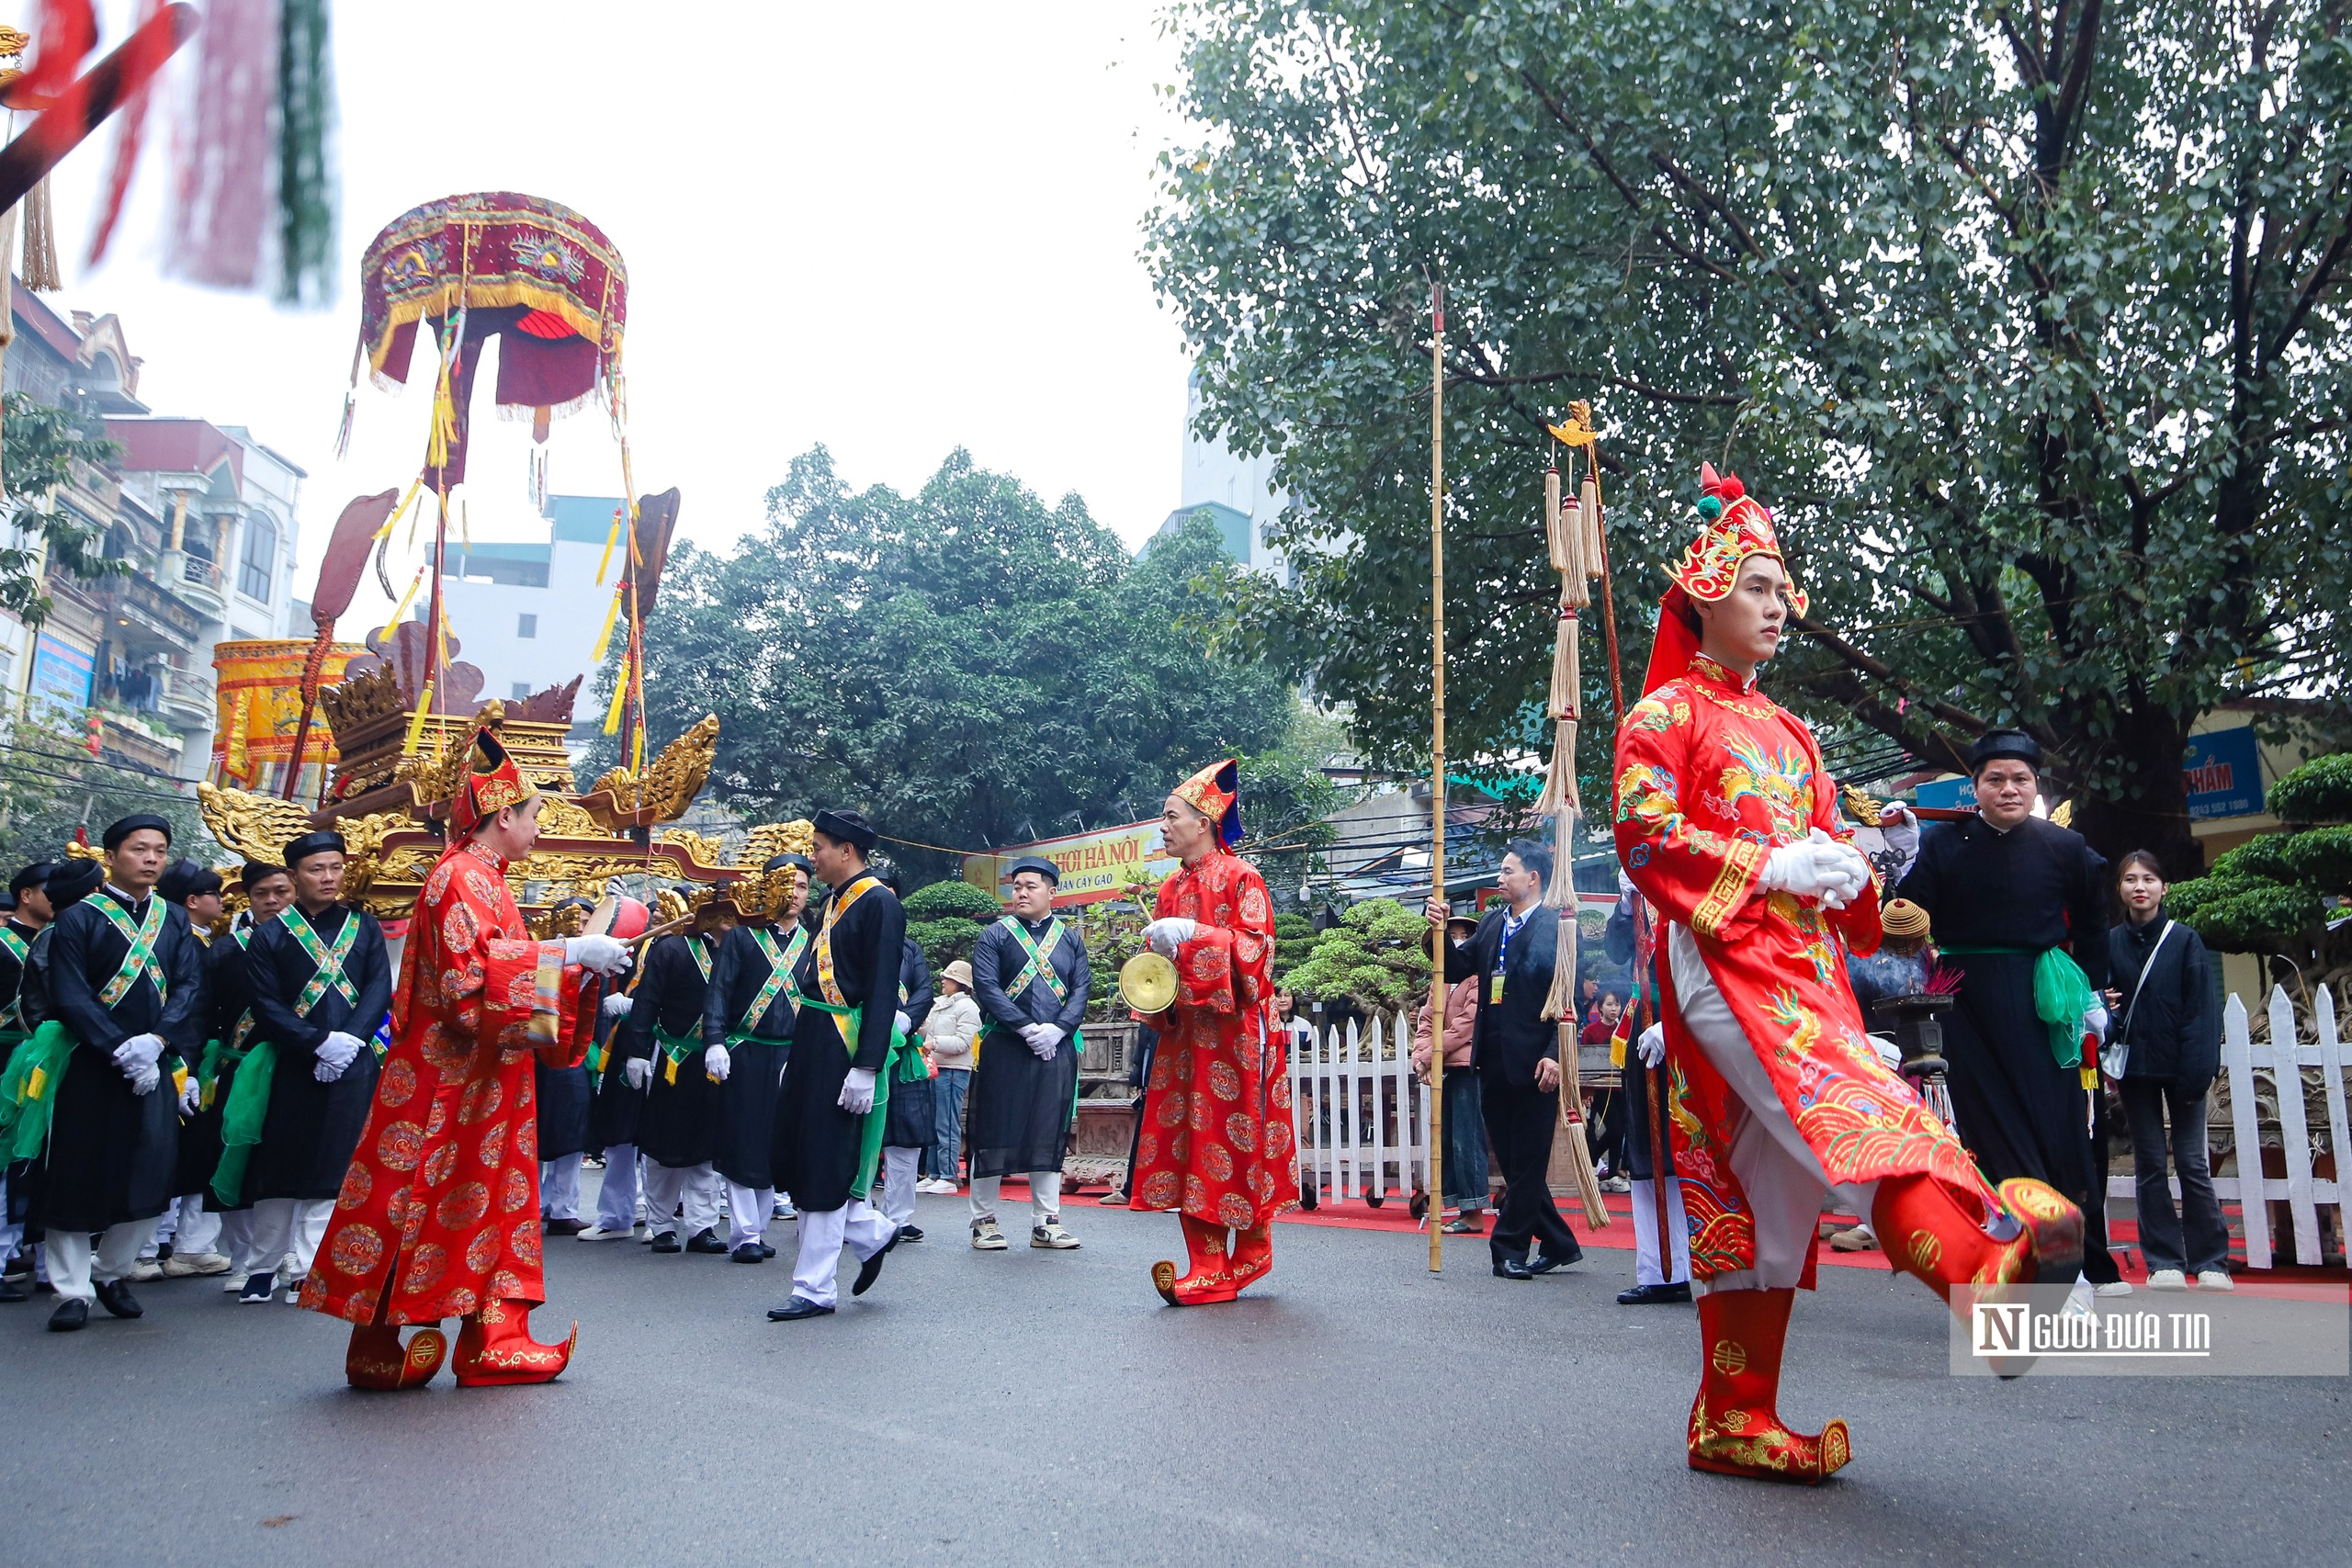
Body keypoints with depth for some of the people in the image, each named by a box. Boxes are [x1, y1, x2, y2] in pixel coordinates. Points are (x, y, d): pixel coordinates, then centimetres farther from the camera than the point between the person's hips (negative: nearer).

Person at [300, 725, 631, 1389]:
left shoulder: (482, 880, 17)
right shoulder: (462, 876, -14)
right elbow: (474, 965, -26)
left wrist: (582, 962, 15)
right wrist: (572, 953, -24)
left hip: (483, 1080, 10)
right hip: (448, 1078, -10)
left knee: (492, 1199, 9)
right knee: (416, 1202, -1)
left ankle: (493, 1346, 13)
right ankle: (375, 1351, 10)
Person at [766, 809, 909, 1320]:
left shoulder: (879, 904, -13)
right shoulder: (832, 902, 15)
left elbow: (883, 991, -18)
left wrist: (865, 1069, -21)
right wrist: (794, 1055, 18)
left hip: (844, 1049, -9)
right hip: (811, 1043, 9)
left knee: (825, 1166, -1)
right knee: (793, 1157, 13)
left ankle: (815, 1290, 10)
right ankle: (871, 1232, 29)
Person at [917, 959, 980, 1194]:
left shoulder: (967, 1007, -7)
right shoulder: (941, 1004, 19)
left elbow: (962, 1042, -16)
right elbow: (927, 1032, 27)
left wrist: (934, 1043, -23)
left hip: (953, 1071, -9)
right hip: (935, 1069, 9)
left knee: (947, 1126, -8)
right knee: (932, 1125, 10)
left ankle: (948, 1178, -5)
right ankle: (934, 1175, 17)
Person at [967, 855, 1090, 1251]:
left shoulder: (1071, 940, 13)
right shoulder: (994, 936, 4)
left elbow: (1081, 989, 6)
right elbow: (986, 987, -7)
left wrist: (1057, 1029, -11)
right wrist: (1026, 1028, -16)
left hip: (1057, 1051, 3)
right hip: (1003, 1050, -3)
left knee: (1050, 1134, 5)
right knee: (994, 1132, 1)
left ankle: (1046, 1223, 11)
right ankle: (984, 1221, 11)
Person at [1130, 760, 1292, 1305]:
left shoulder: (1240, 878, -5)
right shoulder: (1171, 889, 16)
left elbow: (1257, 948, -15)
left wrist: (1191, 936, -22)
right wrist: (1154, 953, 1)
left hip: (1233, 1034, -6)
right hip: (1183, 1032, 7)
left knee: (1236, 1140, -2)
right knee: (1186, 1144, 0)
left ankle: (1251, 1252, 15)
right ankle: (1207, 1271, 4)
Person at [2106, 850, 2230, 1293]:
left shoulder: (2185, 940, -3)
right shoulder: (2110, 943, 4)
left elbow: (2201, 1011, -6)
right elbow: (2099, 998, 12)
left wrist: (2197, 1073, -11)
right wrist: (2104, 1008, -12)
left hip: (2179, 1067, -2)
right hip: (2135, 1067, 2)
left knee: (2192, 1163, 1)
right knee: (2149, 1165, 6)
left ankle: (2211, 1262, 12)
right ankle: (2165, 1263, 12)